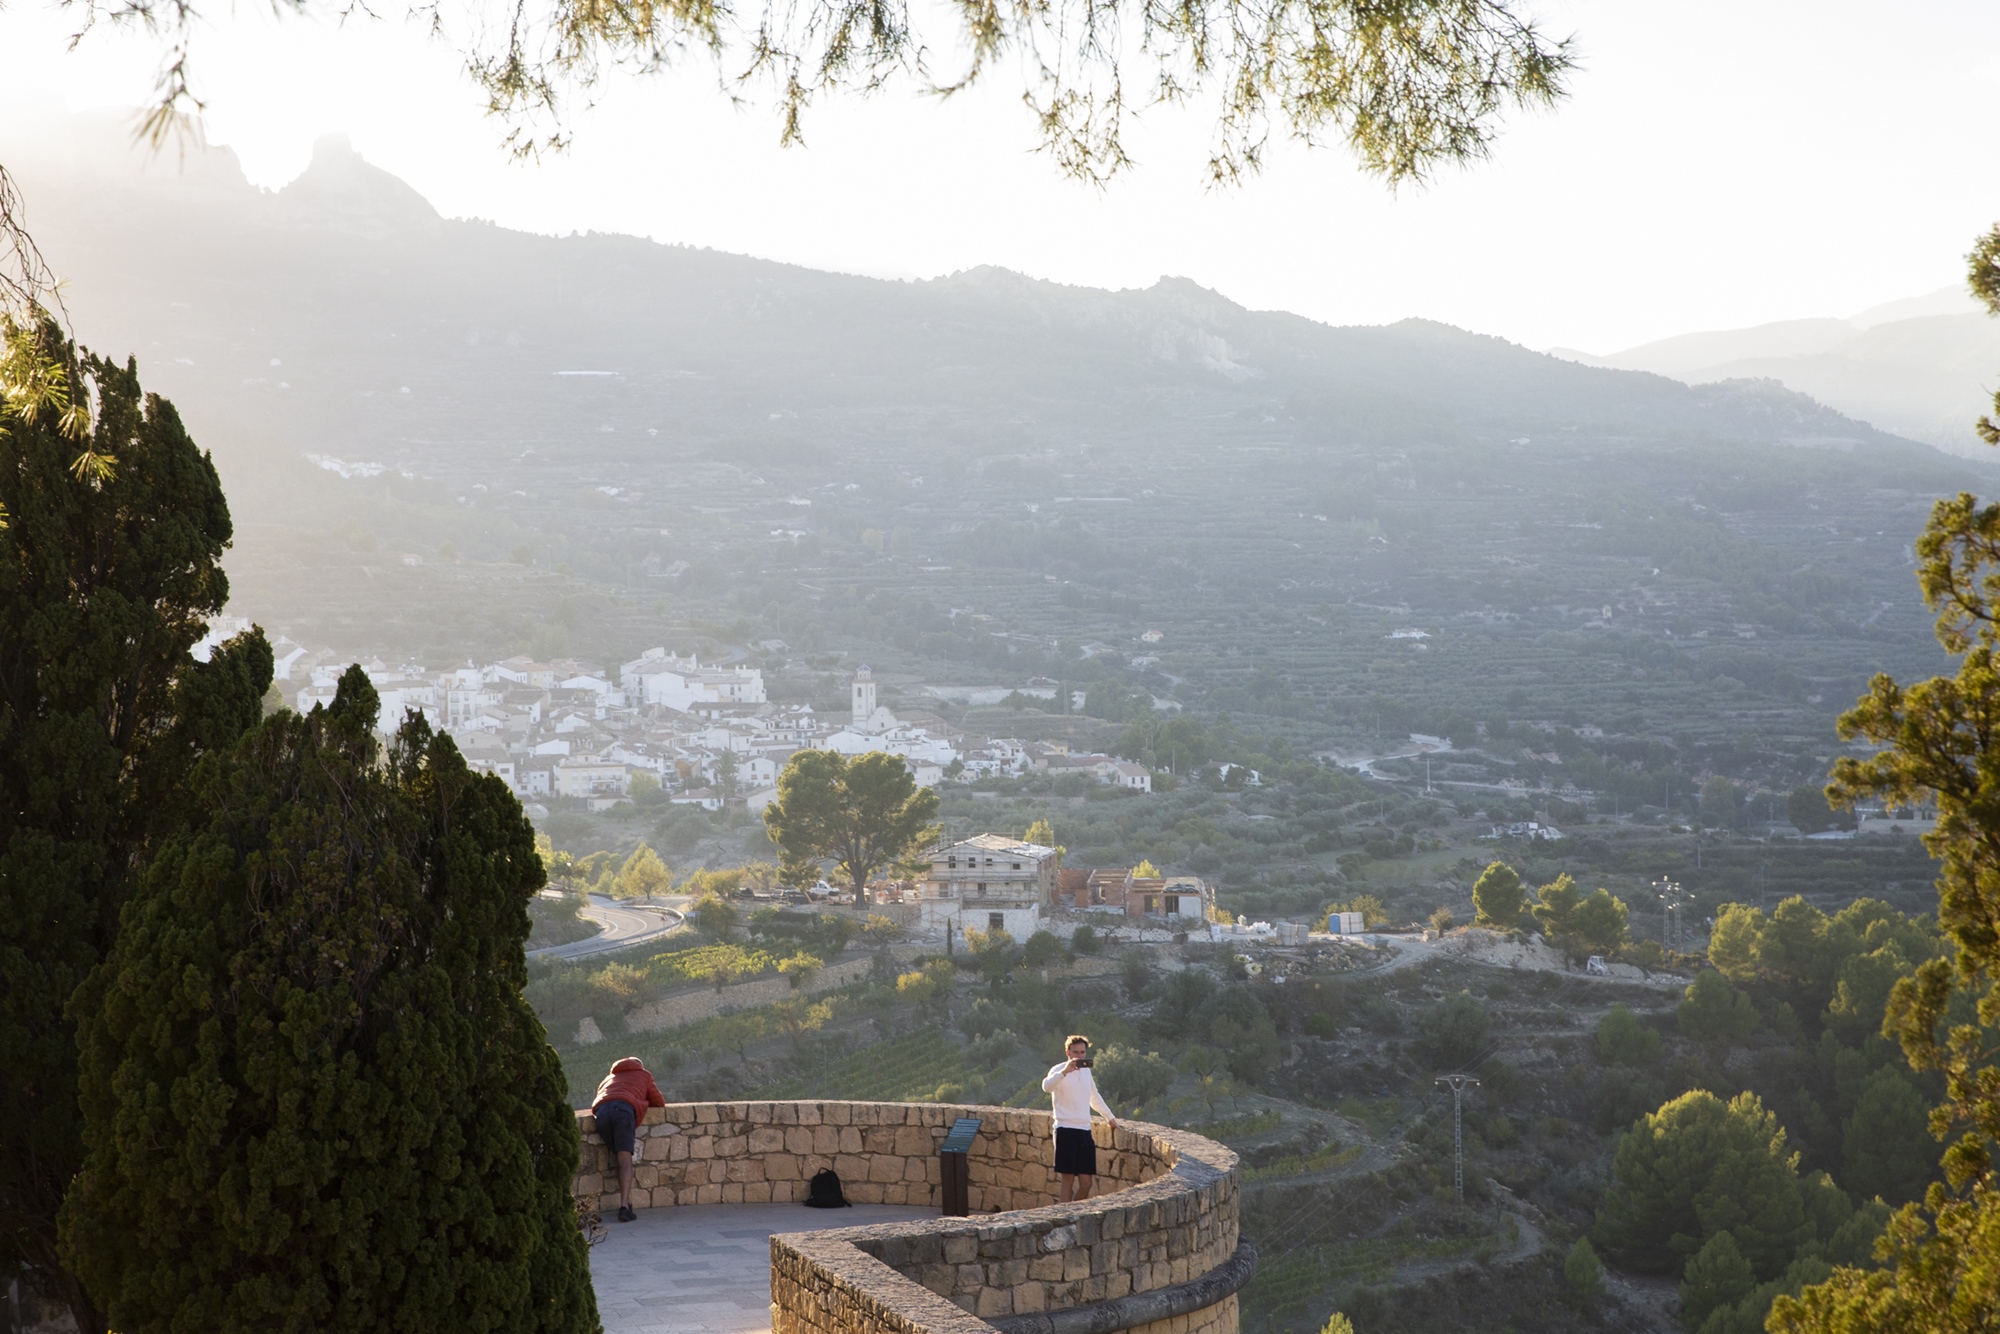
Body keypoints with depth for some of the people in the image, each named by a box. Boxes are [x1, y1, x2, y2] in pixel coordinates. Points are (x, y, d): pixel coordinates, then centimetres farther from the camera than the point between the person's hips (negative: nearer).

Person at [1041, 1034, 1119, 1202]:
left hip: (1085, 1131, 6)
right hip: (1066, 1130, -6)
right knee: (1068, 1179, -7)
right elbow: (1046, 1087, -28)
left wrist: (1110, 1117, 37)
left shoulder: (1086, 1071, 16)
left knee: (1086, 1183, 3)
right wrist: (1065, 1071, -41)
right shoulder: (1059, 1070, -5)